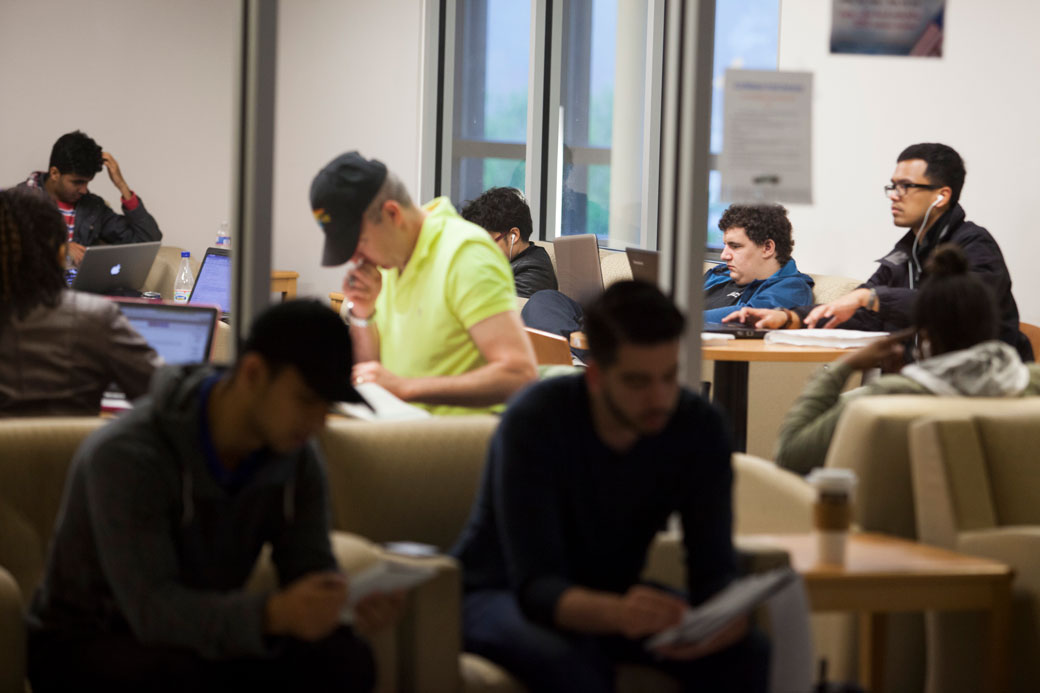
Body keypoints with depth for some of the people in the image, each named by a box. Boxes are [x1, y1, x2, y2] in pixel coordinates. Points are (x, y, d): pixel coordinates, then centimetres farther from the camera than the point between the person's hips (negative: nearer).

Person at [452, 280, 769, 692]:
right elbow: (535, 586, -34)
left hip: (611, 598, 4)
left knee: (745, 651, -22)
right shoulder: (534, 421, -28)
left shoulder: (699, 428, -14)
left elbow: (713, 569, -16)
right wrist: (616, 613, -56)